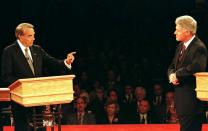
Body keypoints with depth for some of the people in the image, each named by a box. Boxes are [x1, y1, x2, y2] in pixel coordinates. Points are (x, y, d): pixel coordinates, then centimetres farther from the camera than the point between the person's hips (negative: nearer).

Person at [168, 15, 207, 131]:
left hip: (192, 98, -9)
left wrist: (177, 74, -20)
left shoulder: (199, 48, -15)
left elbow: (197, 66, -32)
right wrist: (172, 75, -5)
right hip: (181, 97, 9)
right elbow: (172, 67, 20)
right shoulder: (181, 46, 15)